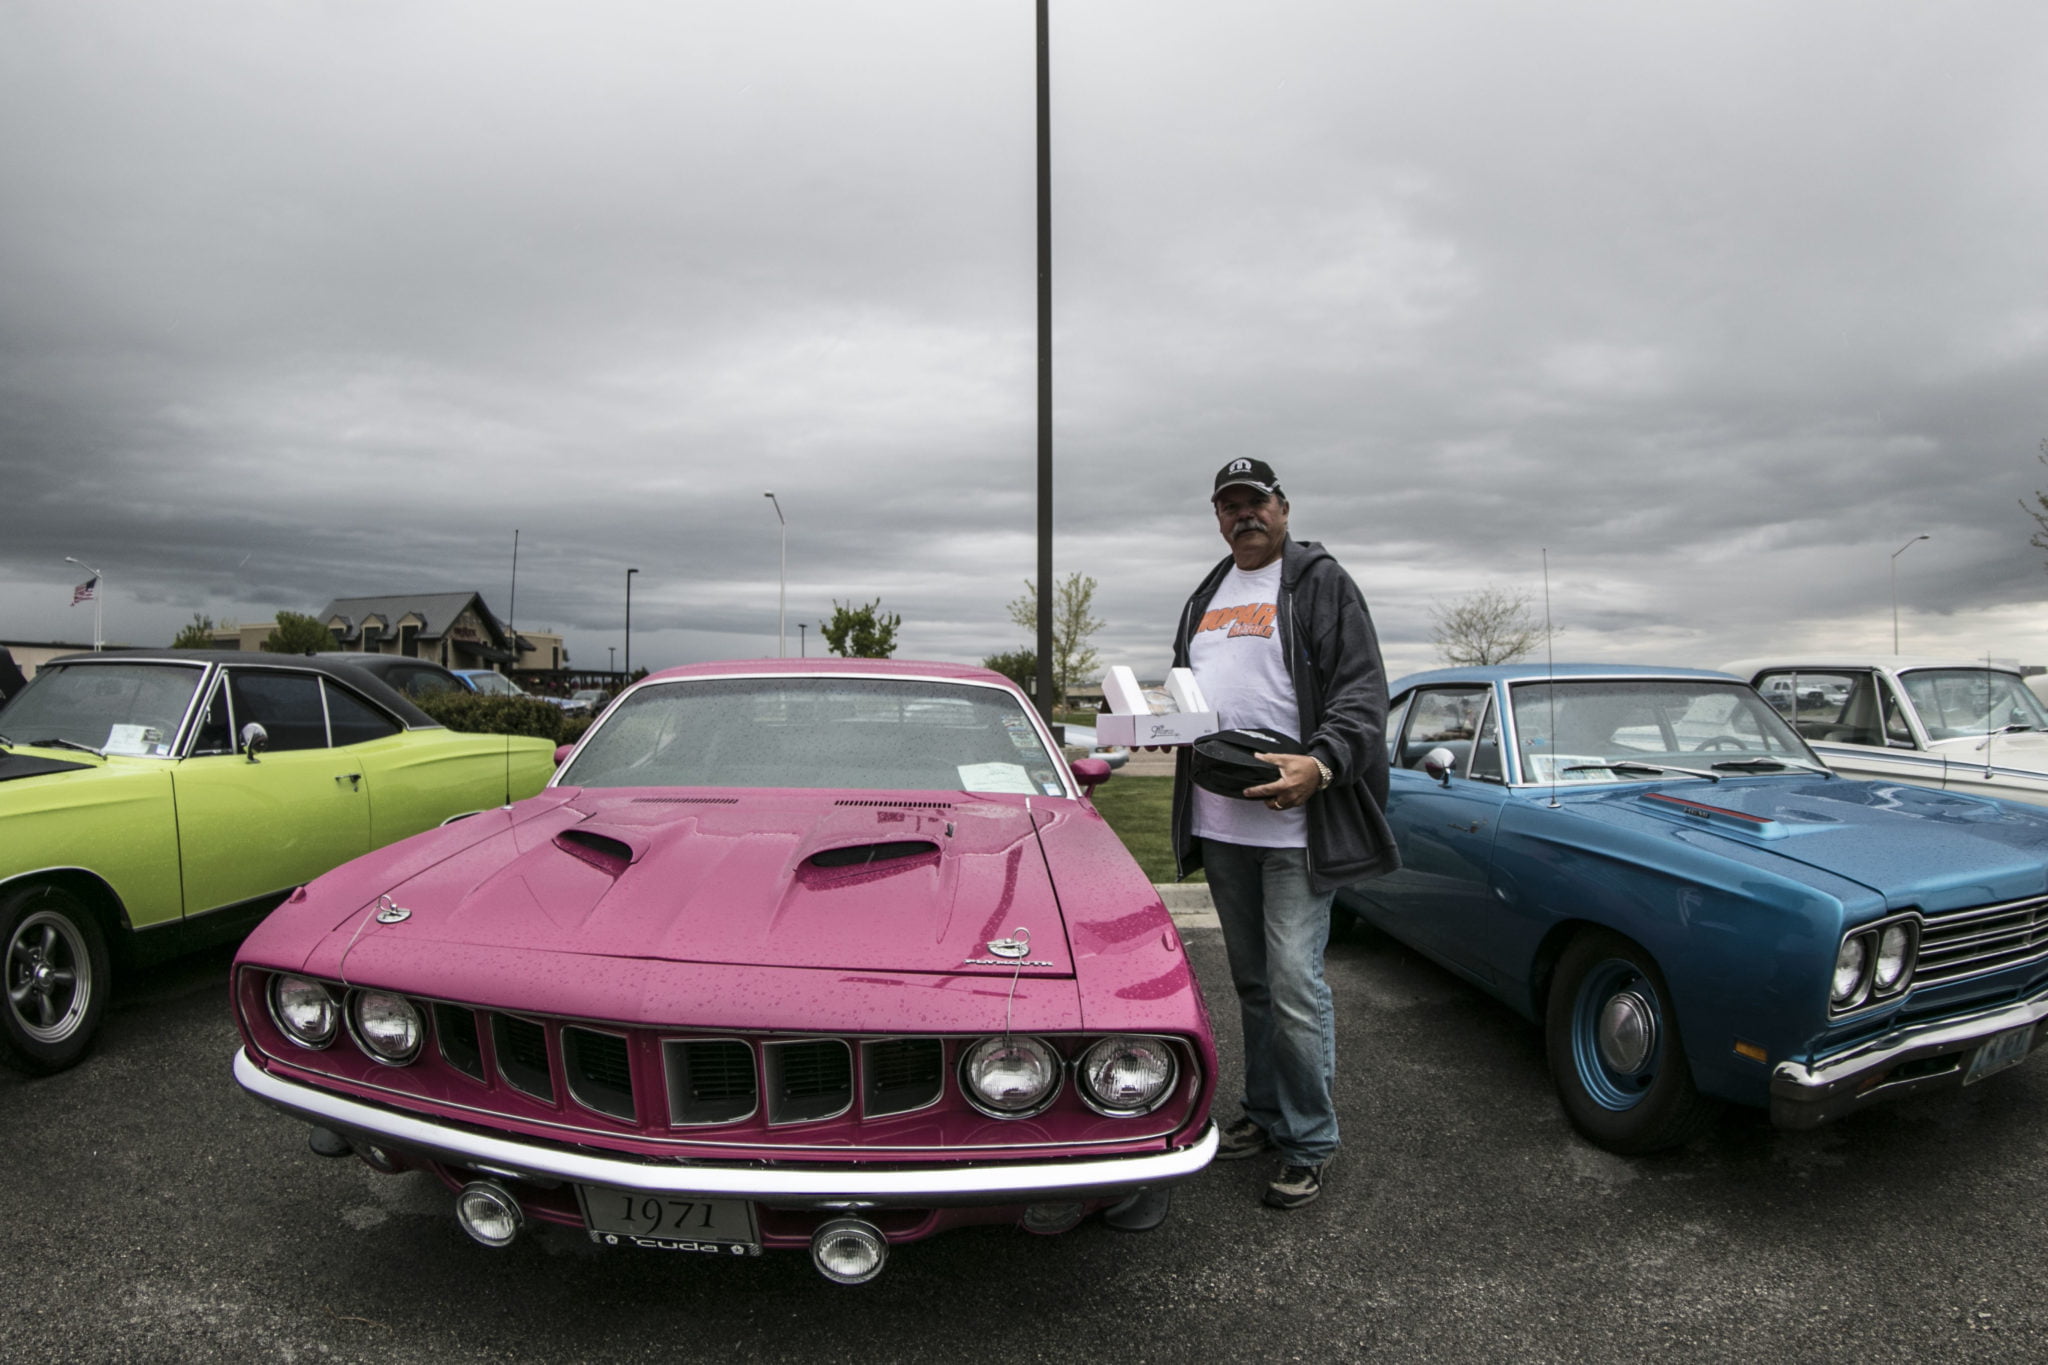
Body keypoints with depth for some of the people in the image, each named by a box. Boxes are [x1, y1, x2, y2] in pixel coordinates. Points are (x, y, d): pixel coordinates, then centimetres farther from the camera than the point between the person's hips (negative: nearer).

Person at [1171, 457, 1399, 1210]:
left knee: (1295, 986, -6)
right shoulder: (1205, 598, 18)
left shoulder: (1321, 582, -3)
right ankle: (1264, 1116, 32)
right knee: (1252, 983, 17)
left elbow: (1362, 695, -11)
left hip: (1293, 826, -7)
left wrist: (1320, 765, -27)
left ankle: (1309, 1143, 11)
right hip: (1219, 825, 7)